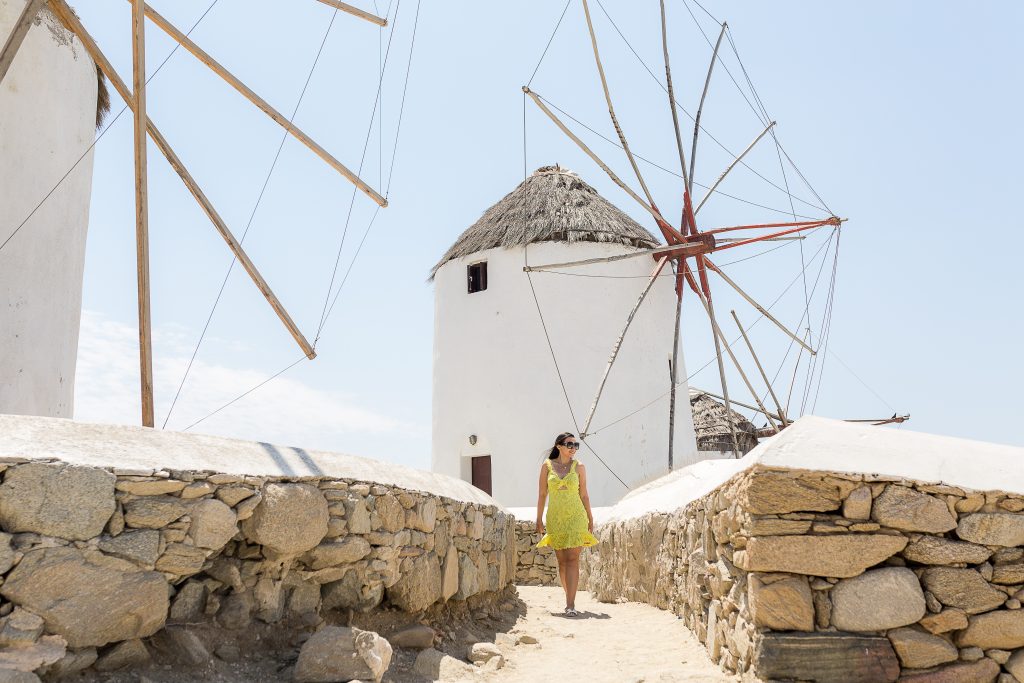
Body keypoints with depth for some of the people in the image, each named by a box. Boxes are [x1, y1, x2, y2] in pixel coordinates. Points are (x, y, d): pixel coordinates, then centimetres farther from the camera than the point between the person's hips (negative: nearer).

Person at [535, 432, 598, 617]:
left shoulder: (579, 467, 4)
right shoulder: (547, 466, 3)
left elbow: (584, 495, 8)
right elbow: (542, 494, 6)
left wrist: (590, 519, 8)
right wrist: (539, 519, 4)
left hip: (576, 517, -1)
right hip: (555, 518, 1)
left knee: (572, 560, -11)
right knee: (562, 561, 7)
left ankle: (570, 605, -15)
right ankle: (570, 599, 21)